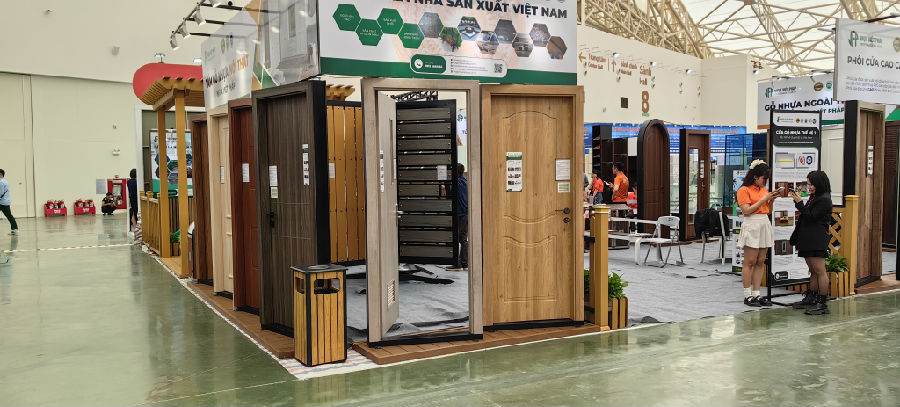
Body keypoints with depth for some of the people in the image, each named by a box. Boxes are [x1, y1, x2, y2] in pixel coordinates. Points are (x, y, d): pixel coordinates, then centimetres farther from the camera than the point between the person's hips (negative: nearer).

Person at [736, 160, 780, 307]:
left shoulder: (764, 190, 16)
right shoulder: (744, 190, -6)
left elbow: (768, 211, 18)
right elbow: (747, 210, -14)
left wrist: (771, 200, 1)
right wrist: (764, 199, -12)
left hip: (765, 225, 7)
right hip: (752, 226, -7)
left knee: (760, 262, 5)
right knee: (750, 262, -5)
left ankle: (756, 294, 9)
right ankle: (747, 296, -1)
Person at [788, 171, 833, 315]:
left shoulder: (824, 199, -12)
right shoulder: (813, 197, 15)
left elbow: (811, 217, -17)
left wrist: (799, 202, -15)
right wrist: (797, 200, 8)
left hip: (817, 239, -10)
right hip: (808, 238, 10)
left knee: (819, 271, -7)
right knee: (813, 271, 16)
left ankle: (822, 303, -5)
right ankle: (811, 299, 23)